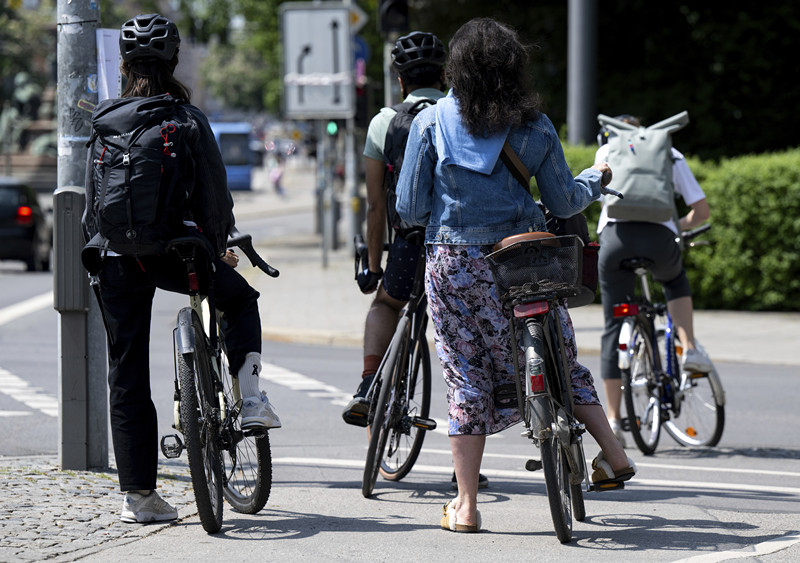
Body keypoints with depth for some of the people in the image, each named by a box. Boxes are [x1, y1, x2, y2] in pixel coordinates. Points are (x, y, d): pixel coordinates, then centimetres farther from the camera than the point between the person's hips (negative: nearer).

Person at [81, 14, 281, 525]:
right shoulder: (188, 120, -2)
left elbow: (93, 198, 8)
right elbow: (214, 193, -1)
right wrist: (220, 248, 13)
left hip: (117, 256, 2)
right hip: (176, 250, -2)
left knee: (127, 377, 6)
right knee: (241, 298, 28)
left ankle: (139, 495, 5)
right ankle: (249, 397, 9)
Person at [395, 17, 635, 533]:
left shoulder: (430, 123, -3)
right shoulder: (535, 127, 0)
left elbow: (410, 209, -2)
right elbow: (563, 202, 5)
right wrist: (597, 179, 25)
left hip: (454, 263, -1)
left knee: (466, 377, 6)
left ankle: (466, 505, 6)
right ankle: (614, 453, 12)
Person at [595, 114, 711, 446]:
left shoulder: (606, 151, 25)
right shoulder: (670, 155, 25)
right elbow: (702, 212, 22)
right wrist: (680, 226, 43)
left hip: (615, 235, 0)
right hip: (658, 238, 0)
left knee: (614, 328, 9)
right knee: (675, 281, 36)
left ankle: (613, 420, 9)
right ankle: (689, 350, 17)